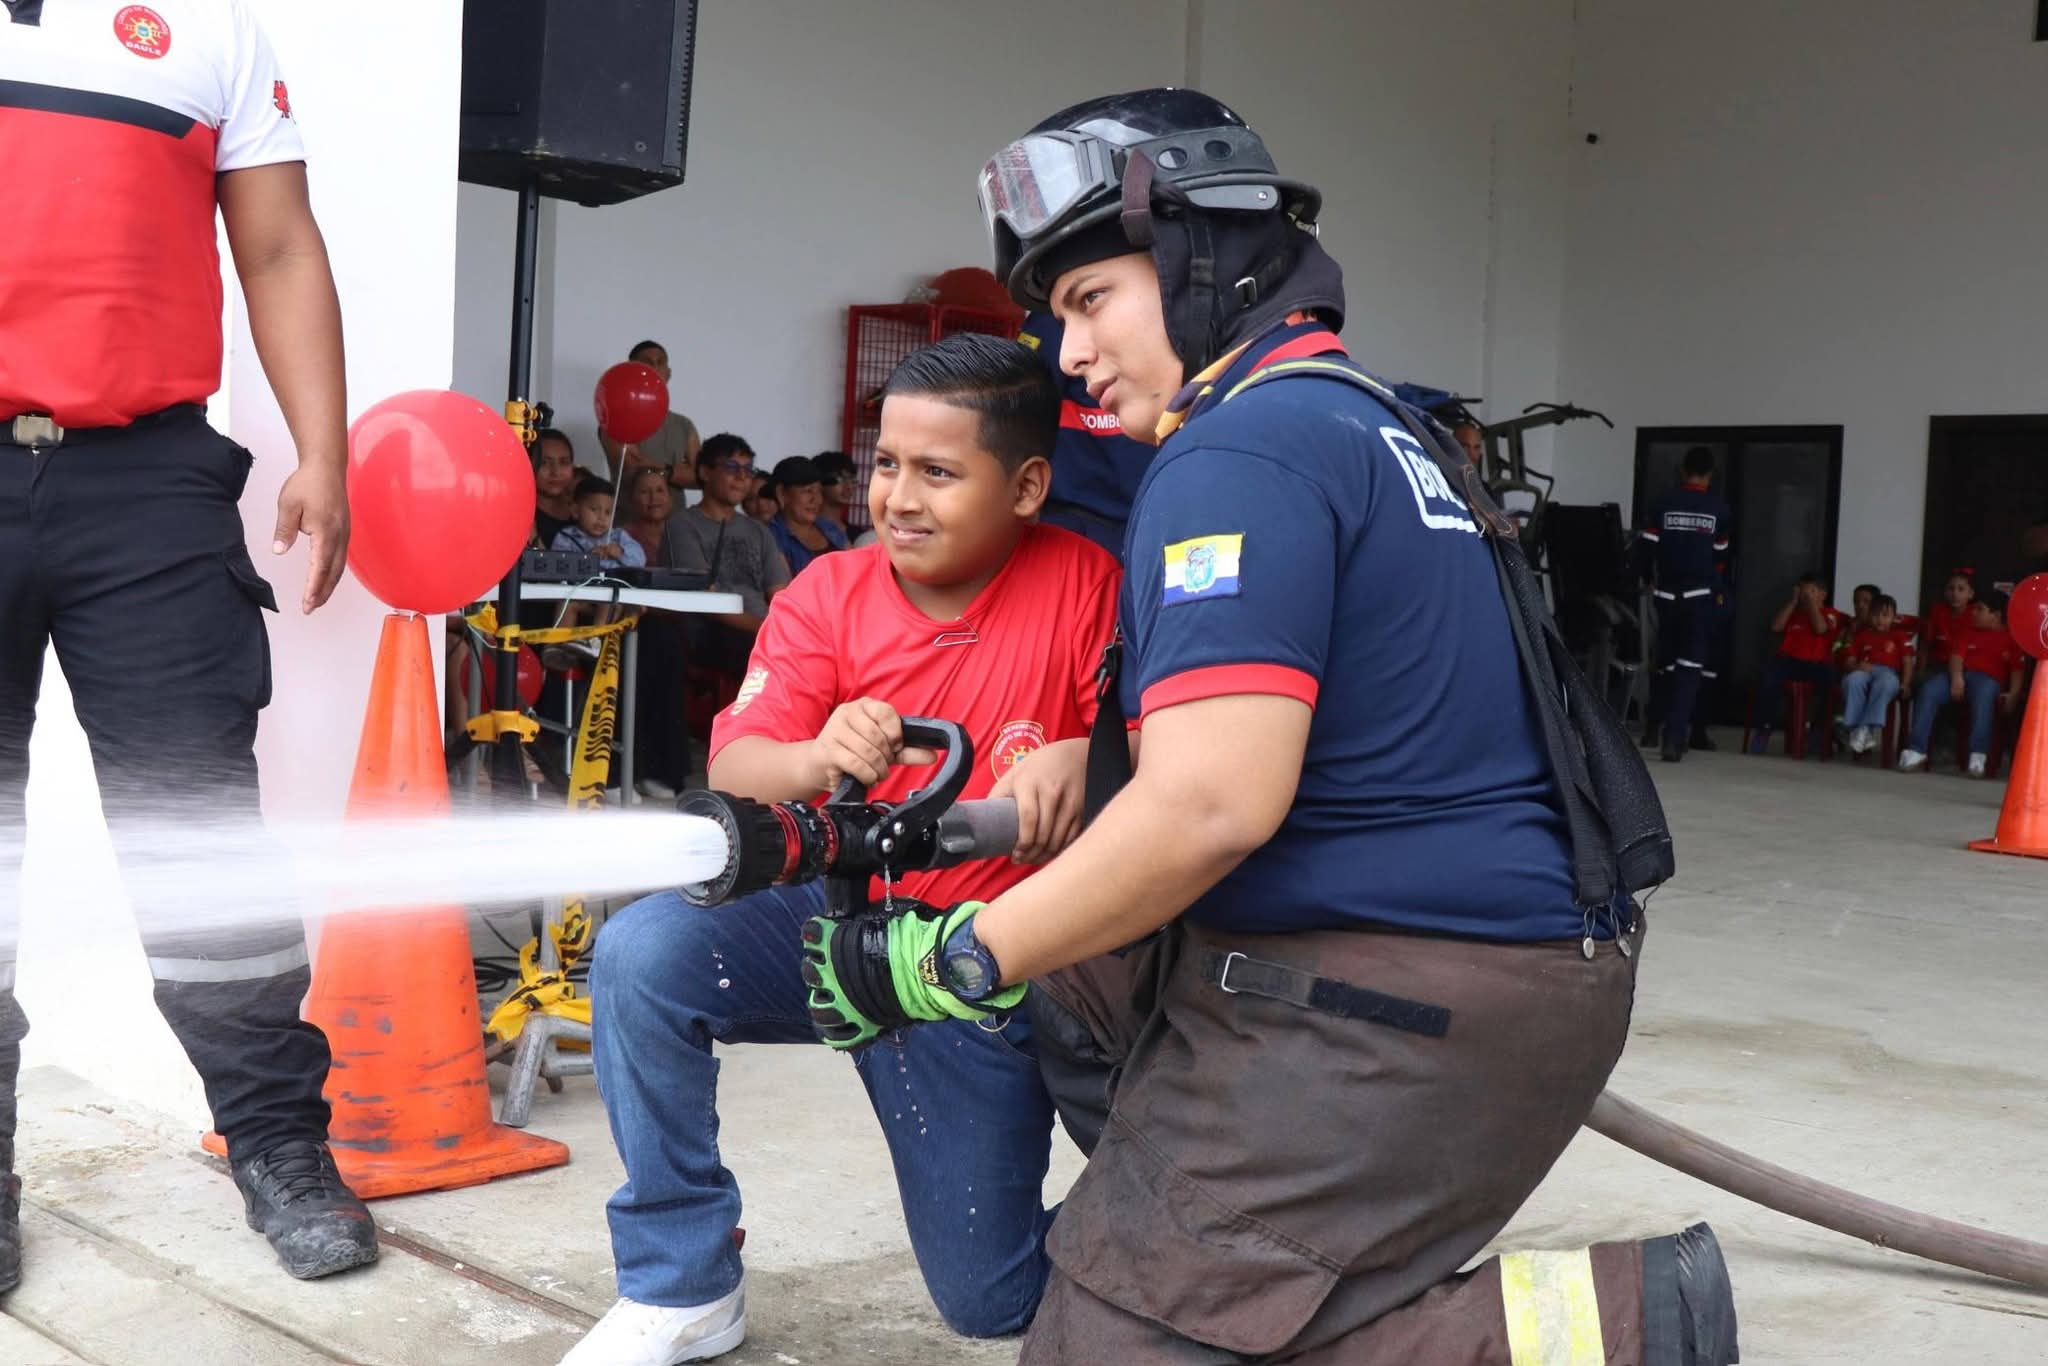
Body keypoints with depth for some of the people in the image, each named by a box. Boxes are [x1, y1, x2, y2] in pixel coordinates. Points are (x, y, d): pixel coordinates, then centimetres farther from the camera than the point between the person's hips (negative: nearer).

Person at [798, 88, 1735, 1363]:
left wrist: (957, 960, -13)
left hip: (1390, 1007, -10)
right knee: (1077, 958, 21)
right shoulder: (1370, 421, 17)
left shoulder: (1240, 451, -15)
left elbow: (1211, 804, -25)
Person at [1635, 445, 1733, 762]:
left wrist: (1648, 577, 19)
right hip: (1701, 595, -2)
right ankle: (1674, 737, -15)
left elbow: (1645, 547, 0)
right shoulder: (1719, 510, 0)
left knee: (1667, 664, 14)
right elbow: (1721, 557, 6)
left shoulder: (1662, 505, 0)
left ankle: (1672, 730, 22)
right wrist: (1720, 591, 21)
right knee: (1690, 666, -5)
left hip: (1668, 594, 2)